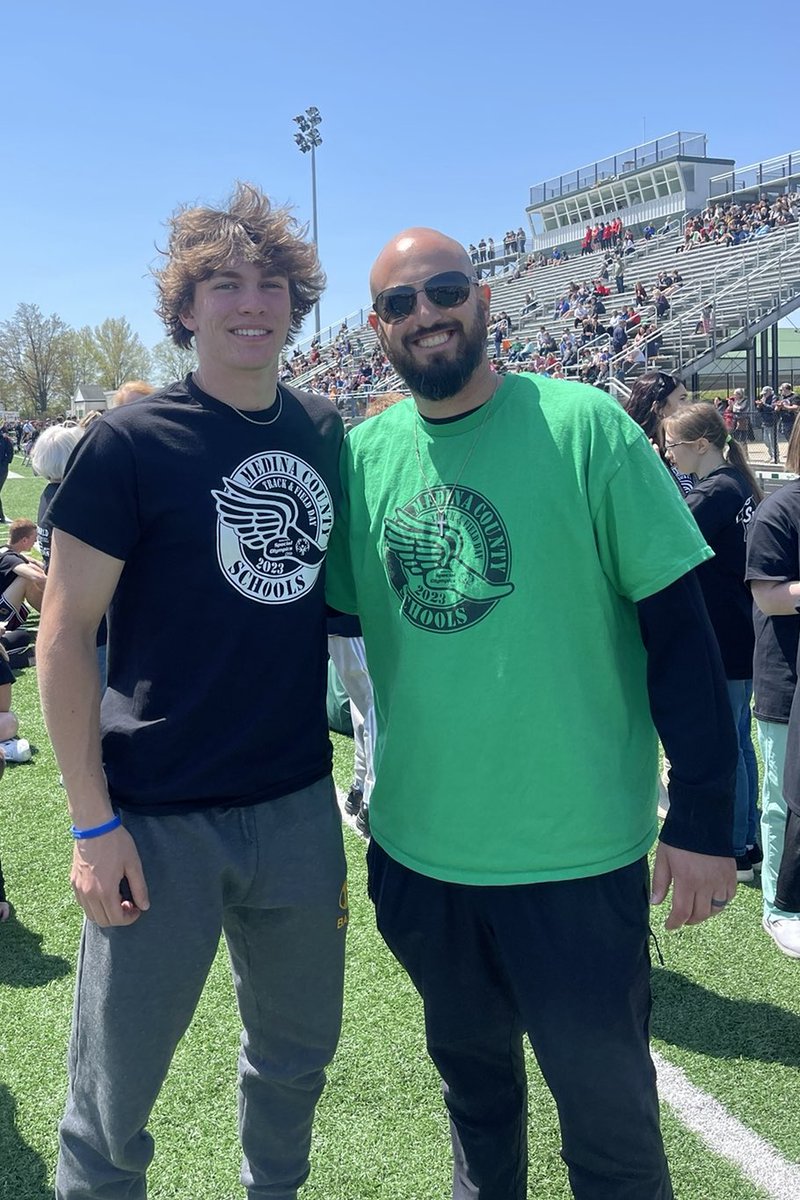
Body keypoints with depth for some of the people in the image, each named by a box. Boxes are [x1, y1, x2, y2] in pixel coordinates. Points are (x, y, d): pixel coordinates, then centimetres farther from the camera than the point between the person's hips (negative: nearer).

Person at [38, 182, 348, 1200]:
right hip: (159, 819, -5)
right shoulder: (129, 442, -10)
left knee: (298, 1050, 22)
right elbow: (65, 635, -9)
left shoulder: (326, 432, 5)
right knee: (113, 1099, 9)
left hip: (298, 804, 5)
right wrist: (92, 822, -12)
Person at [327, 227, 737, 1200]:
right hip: (418, 848, 4)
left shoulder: (583, 425, -12)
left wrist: (703, 821, -12)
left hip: (576, 857, -4)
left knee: (608, 1110, 14)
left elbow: (679, 628, -11)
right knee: (471, 1078, 26)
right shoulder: (361, 455, 0)